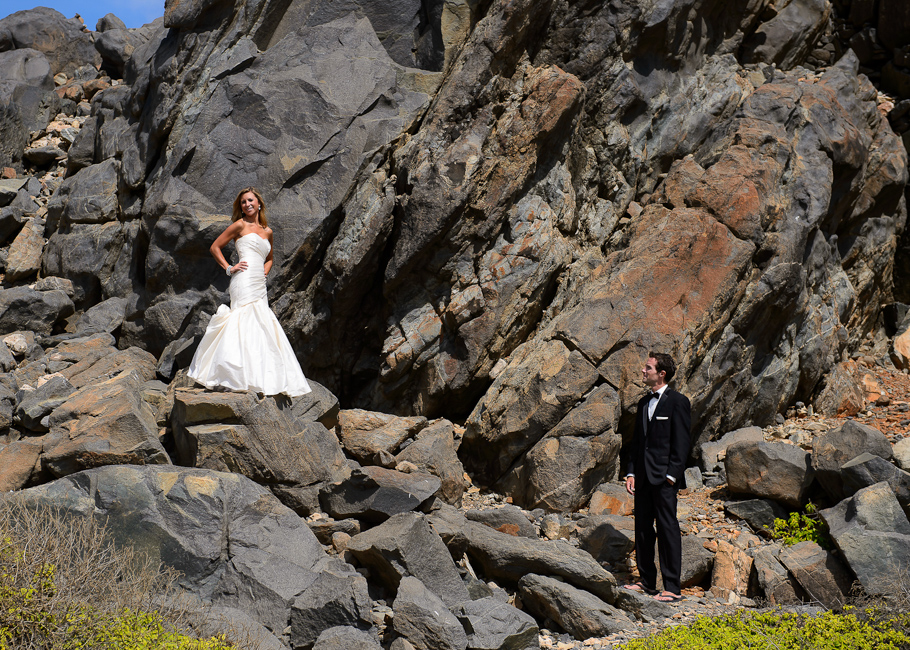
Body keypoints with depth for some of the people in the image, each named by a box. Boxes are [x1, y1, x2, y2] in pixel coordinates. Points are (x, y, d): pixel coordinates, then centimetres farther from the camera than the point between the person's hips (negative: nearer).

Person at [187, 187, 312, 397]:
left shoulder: (267, 231, 21)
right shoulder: (240, 225, 3)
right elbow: (215, 247, 5)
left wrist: (265, 271, 15)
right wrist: (229, 268, -3)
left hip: (260, 285, 7)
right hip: (244, 282, -7)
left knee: (263, 326, 2)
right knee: (247, 323, -15)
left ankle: (264, 379, 3)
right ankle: (243, 378, -17)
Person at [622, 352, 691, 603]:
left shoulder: (677, 402, -5)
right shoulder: (644, 403, 17)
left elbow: (681, 443, -9)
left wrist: (671, 475, -15)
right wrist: (631, 472, 9)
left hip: (664, 478, -8)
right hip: (644, 478, 8)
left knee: (667, 529, -6)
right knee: (642, 528, 11)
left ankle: (672, 588, -4)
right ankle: (647, 581, 21)